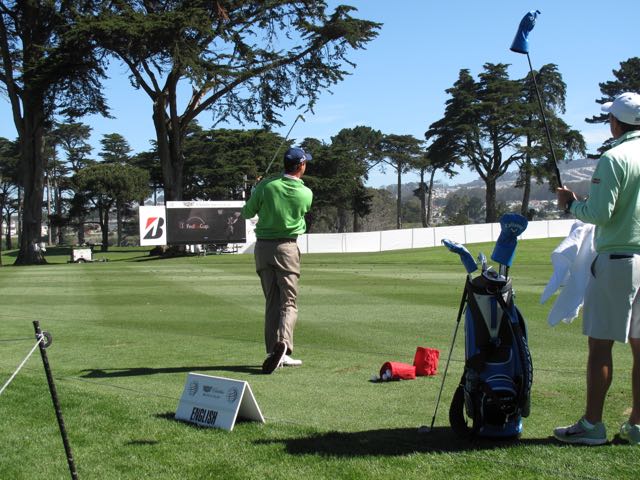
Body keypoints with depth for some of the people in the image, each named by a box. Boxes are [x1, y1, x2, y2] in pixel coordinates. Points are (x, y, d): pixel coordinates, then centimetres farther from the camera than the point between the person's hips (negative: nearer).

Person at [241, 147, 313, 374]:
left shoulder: (266, 185, -5)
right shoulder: (306, 194, -4)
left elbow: (247, 213, 5)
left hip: (263, 246, 2)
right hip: (287, 247, -2)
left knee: (272, 301, 9)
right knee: (289, 301, -1)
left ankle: (274, 352, 8)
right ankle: (283, 344, -24)